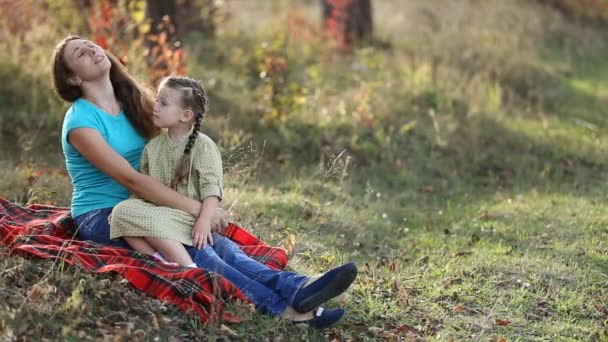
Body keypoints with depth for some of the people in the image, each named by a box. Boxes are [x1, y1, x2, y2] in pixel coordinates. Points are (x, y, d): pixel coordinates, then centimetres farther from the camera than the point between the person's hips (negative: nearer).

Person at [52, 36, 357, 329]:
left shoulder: (131, 101, 11)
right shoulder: (80, 121, -12)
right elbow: (129, 178, -20)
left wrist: (204, 204, -10)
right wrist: (196, 208, -24)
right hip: (99, 218, -6)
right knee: (190, 248, -31)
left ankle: (293, 289, -45)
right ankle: (284, 307, -43)